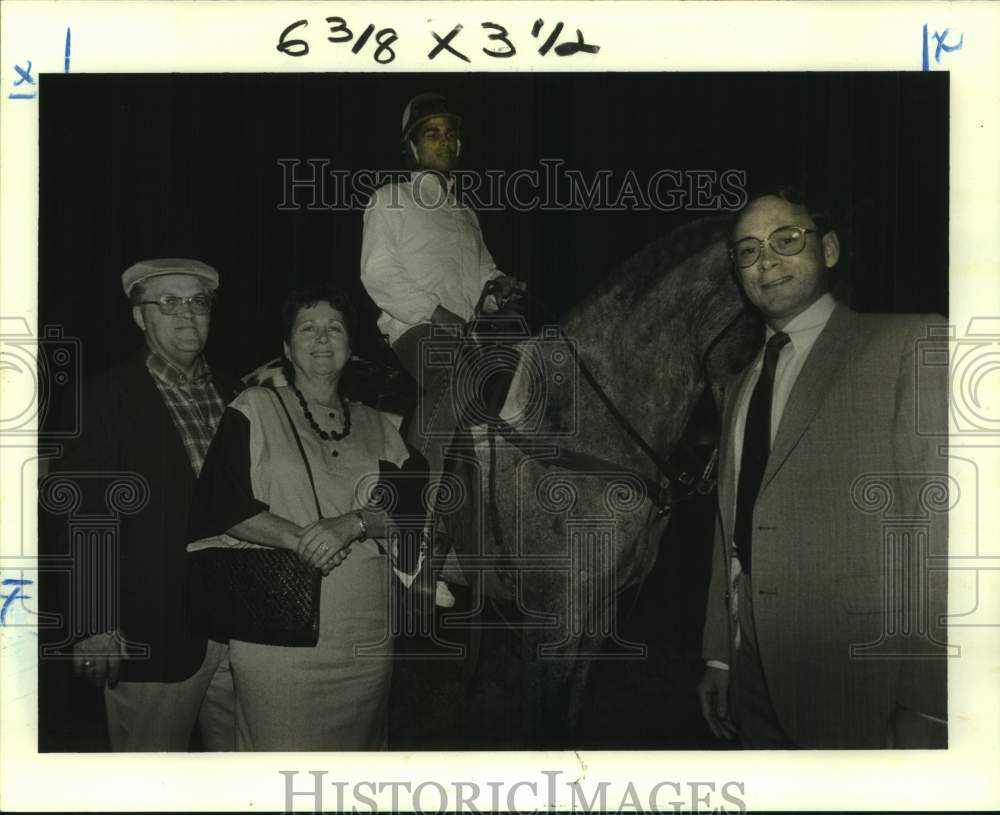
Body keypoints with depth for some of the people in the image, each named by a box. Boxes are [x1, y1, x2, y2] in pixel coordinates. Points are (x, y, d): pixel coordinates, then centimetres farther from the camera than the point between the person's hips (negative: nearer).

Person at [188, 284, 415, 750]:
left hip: (367, 639, 4)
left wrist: (352, 523, -14)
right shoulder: (256, 410, 5)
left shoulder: (375, 426, 15)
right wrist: (302, 539, -16)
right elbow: (223, 501, -5)